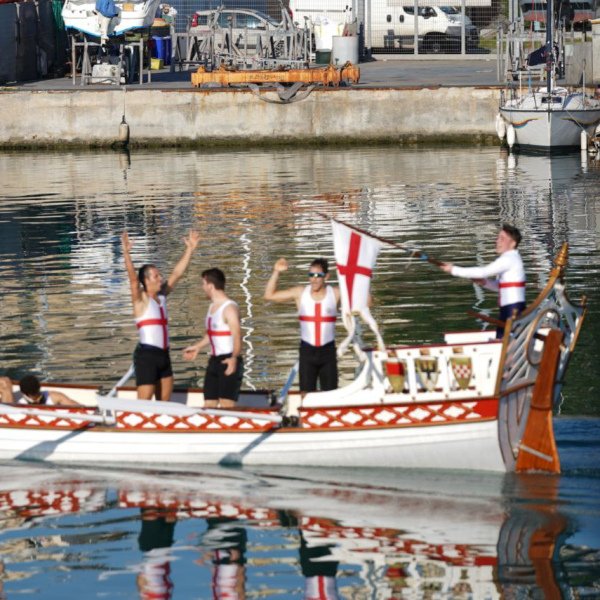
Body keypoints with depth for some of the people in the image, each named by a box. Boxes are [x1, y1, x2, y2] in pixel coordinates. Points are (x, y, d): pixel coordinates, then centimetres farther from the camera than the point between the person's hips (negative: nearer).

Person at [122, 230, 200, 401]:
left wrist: (190, 249, 18)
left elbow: (177, 273, 18)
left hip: (163, 355, 8)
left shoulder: (161, 296, 14)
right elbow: (133, 278, -21)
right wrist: (126, 253, -34)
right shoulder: (141, 300, -6)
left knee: (164, 402, 9)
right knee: (143, 404, -11)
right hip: (146, 355, -8)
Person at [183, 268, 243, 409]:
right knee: (209, 405, 8)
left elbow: (237, 336, -29)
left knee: (226, 405, -17)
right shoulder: (212, 306, 13)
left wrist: (234, 358, -44)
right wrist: (197, 347, 39)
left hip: (229, 362, -9)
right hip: (214, 360, 9)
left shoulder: (229, 307, -17)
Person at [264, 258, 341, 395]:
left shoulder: (336, 294, -2)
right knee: (306, 394, -5)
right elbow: (269, 295, 3)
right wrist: (276, 273, -8)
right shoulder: (300, 293, 1)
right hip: (307, 351, 0)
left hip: (328, 351, 0)